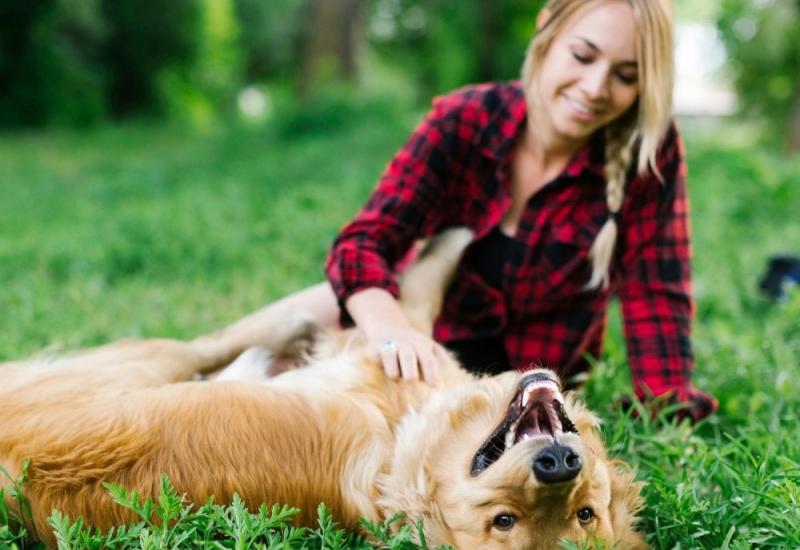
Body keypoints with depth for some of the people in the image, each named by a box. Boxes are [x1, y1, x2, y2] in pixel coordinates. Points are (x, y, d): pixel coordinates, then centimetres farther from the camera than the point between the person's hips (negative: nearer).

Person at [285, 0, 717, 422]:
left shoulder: (650, 150, -18)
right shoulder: (463, 121, -17)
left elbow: (655, 294, -17)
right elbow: (364, 240, -24)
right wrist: (386, 325, -45)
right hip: (429, 342, 2)